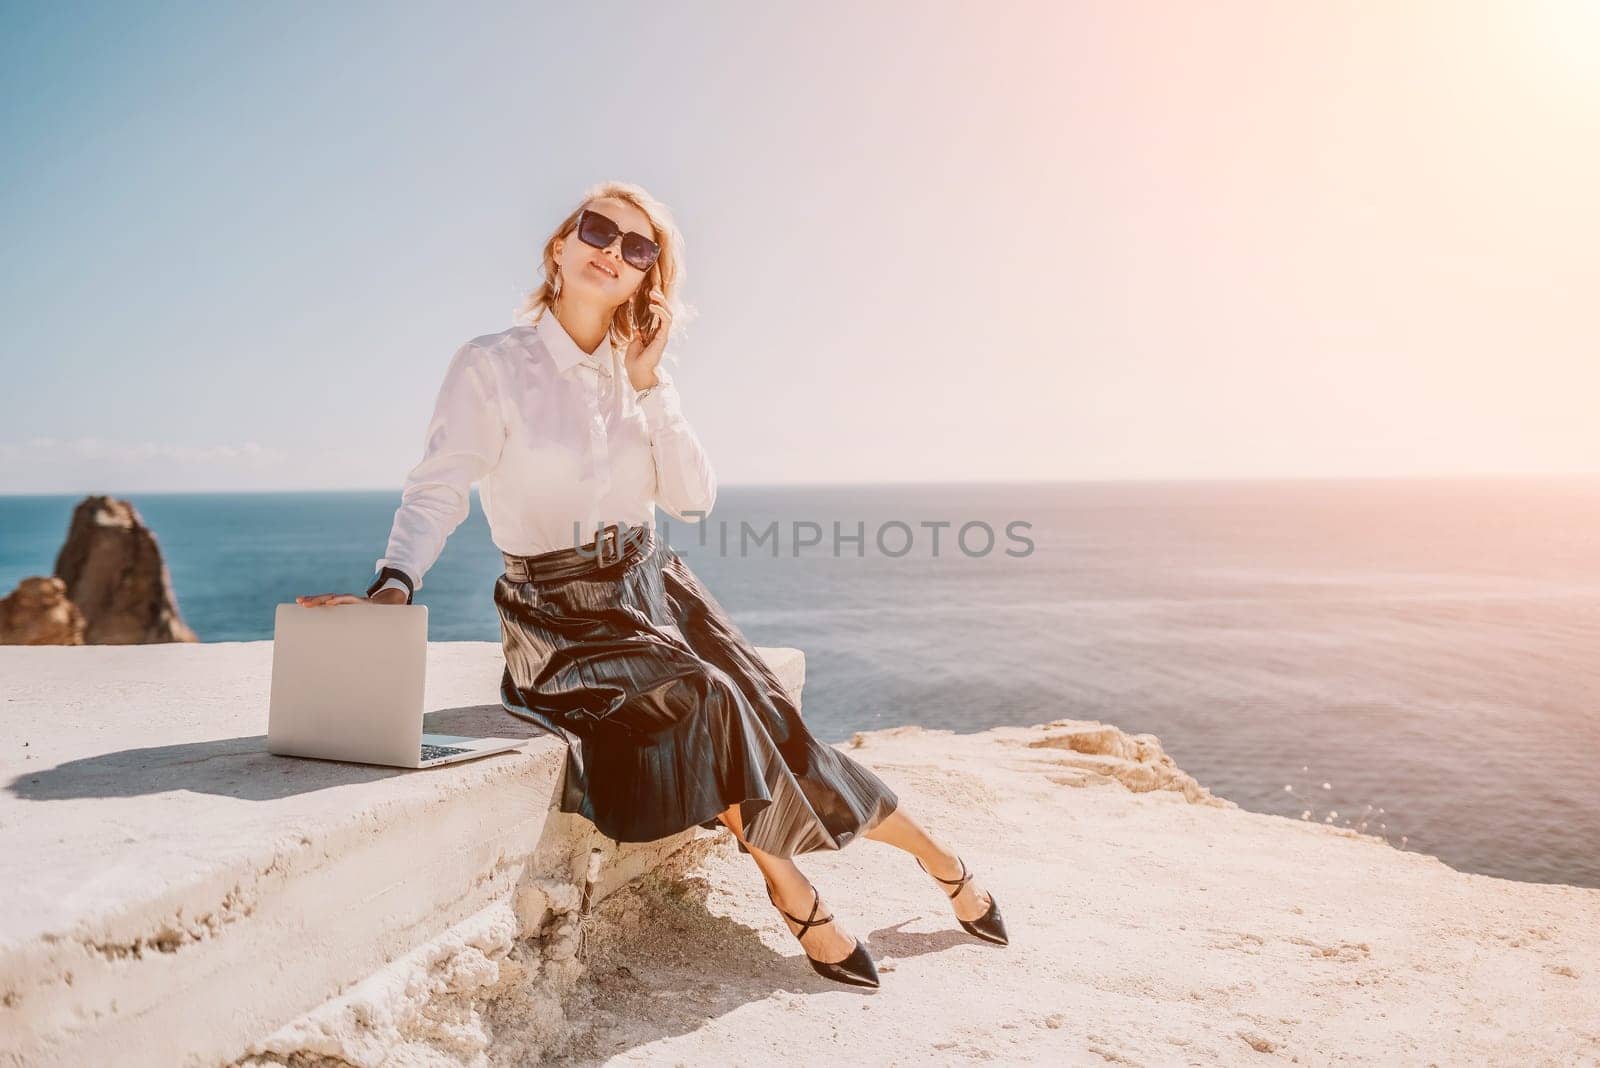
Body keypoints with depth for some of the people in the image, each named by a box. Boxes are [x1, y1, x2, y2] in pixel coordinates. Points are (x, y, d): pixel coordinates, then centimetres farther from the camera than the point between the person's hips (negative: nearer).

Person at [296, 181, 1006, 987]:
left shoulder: (636, 370, 7)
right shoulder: (490, 366, -7)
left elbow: (693, 500, -1)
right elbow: (436, 493, -16)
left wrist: (650, 385, -8)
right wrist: (393, 584, -34)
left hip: (654, 589, 4)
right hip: (561, 615, -4)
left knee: (776, 726, -6)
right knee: (705, 701, -29)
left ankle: (942, 862, 14)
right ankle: (800, 905, -10)